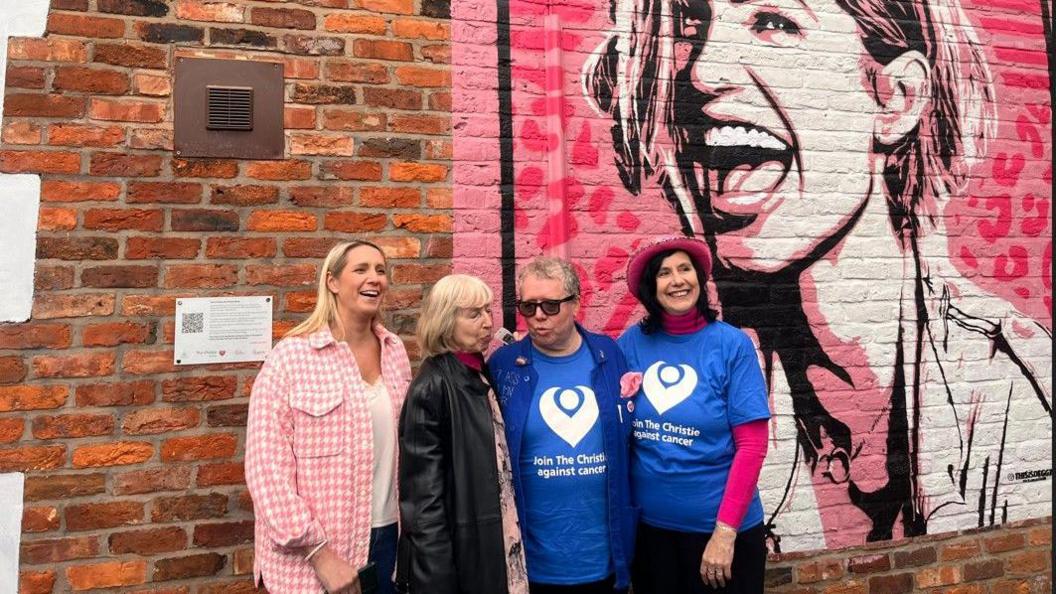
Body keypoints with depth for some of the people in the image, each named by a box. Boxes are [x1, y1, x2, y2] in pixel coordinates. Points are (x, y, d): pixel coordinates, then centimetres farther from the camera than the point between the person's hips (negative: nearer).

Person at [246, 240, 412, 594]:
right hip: (317, 555, -5)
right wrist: (317, 551, -16)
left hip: (389, 534, 5)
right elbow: (266, 466, -15)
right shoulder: (291, 357, -12)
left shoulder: (395, 350, 3)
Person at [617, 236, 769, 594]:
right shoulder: (633, 342, -3)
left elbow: (752, 445, -11)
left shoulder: (732, 345, -10)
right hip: (649, 524, 3)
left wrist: (726, 530, -14)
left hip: (719, 527, -2)